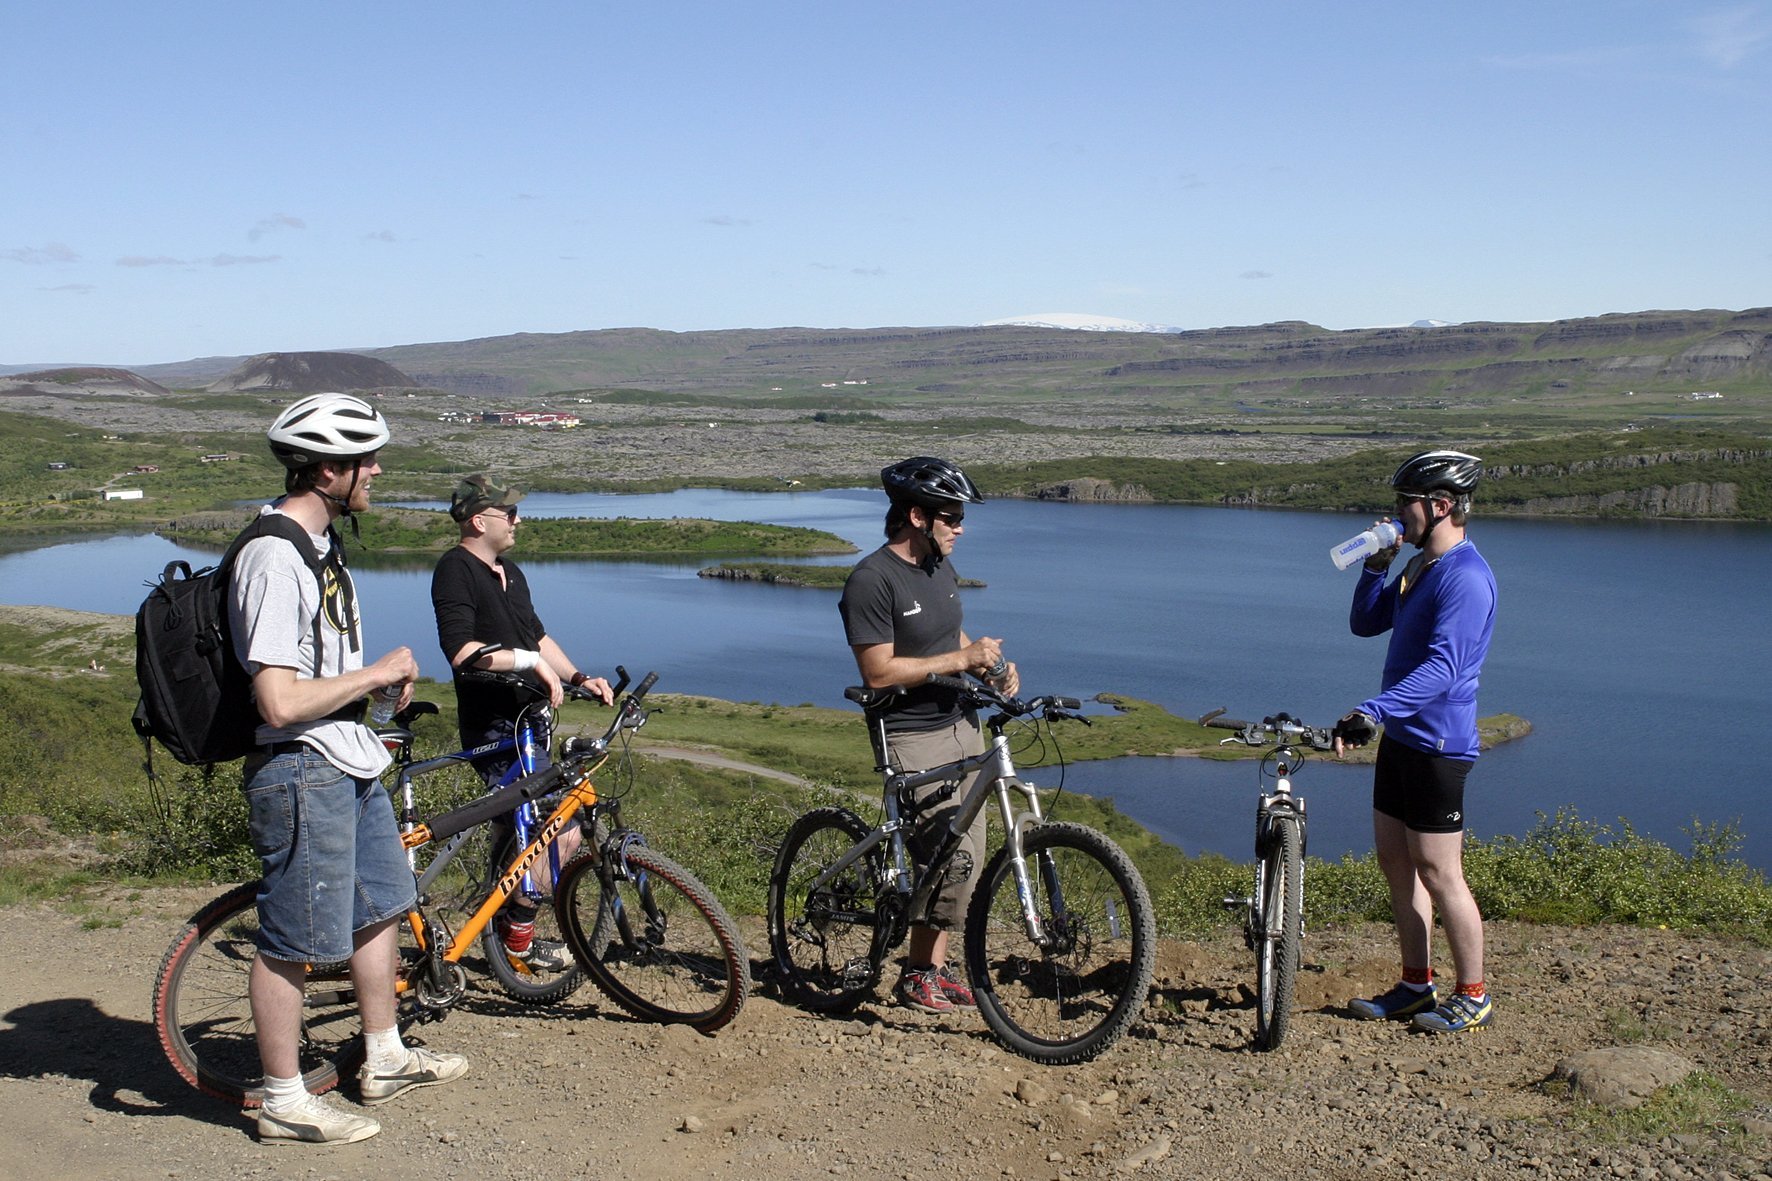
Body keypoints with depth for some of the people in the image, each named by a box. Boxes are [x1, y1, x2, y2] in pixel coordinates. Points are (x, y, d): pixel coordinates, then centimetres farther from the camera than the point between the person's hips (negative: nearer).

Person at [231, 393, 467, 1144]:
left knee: (380, 906, 20)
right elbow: (280, 703, -29)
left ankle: (385, 1060, 36)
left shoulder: (317, 538, 8)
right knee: (292, 942, 3)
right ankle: (285, 1103, 18)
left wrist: (384, 679, 13)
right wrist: (378, 672, -18)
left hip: (349, 764, 10)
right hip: (303, 775, -10)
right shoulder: (272, 559, -23)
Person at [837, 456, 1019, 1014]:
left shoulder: (941, 569, 10)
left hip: (961, 725, 8)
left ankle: (935, 966, 22)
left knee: (966, 855, 9)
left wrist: (992, 665, 1)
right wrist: (961, 659, -19)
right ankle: (917, 977, 6)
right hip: (913, 739, -8)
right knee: (955, 857, -13)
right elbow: (879, 672, -21)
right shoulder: (872, 580, -17)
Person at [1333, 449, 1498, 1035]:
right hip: (1400, 736, 10)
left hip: (1437, 744, -10)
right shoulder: (1419, 567, 13)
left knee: (1437, 873, -2)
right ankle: (1417, 984, 25)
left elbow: (1442, 667, -29)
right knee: (1395, 860, 14)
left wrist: (1375, 711, -38)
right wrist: (1375, 566, 3)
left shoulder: (1466, 577, -19)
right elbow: (1365, 623, 19)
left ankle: (1473, 996, 12)